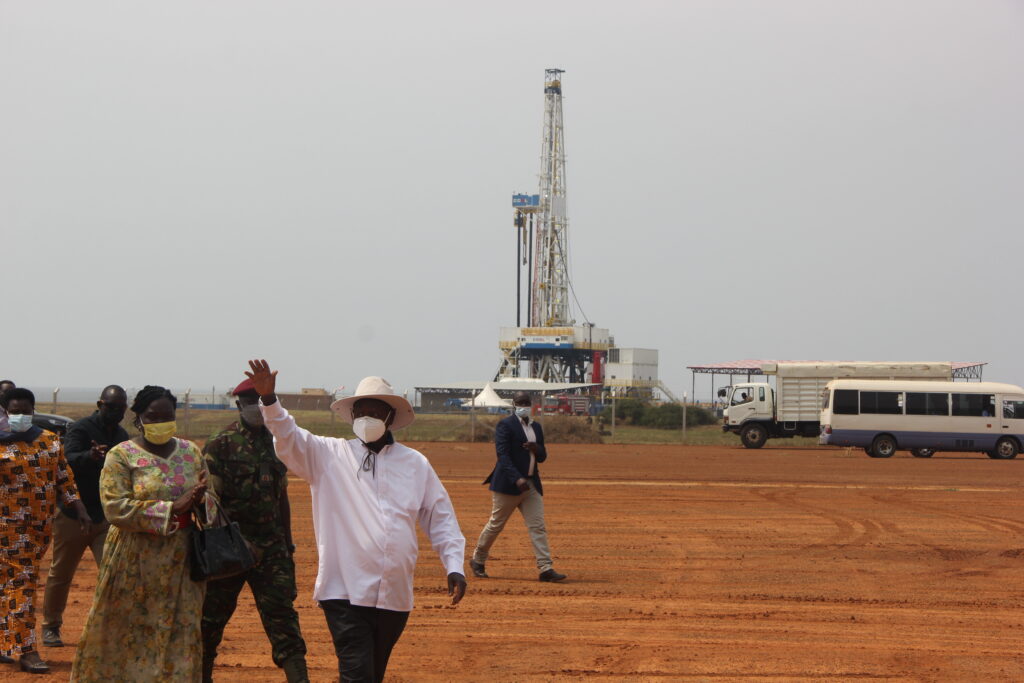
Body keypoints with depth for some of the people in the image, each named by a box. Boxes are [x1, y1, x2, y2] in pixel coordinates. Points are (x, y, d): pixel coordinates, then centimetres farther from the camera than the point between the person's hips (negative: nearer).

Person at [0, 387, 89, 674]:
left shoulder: (50, 441, 10)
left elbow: (64, 478, 13)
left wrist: (80, 510, 7)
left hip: (42, 524, 5)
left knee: (24, 580, 10)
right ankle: (25, 650, -7)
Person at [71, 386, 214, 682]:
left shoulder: (191, 452, 9)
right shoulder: (122, 455, -5)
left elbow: (211, 500, 12)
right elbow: (116, 508, -16)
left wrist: (200, 500, -14)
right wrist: (172, 508, -21)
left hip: (180, 565, 4)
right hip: (134, 565, -3)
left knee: (180, 633, 4)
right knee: (125, 636, 3)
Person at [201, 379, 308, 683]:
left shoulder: (274, 442, 12)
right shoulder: (221, 444, -6)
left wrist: (287, 544, 19)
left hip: (270, 547, 4)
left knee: (282, 617, -4)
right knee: (211, 620, 7)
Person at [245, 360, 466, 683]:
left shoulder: (415, 463, 10)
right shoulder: (329, 455, 6)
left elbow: (440, 517, 11)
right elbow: (288, 438, -8)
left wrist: (454, 568, 1)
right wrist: (268, 400, -25)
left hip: (396, 595, 3)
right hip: (345, 592, -3)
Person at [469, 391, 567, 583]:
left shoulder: (536, 427, 15)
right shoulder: (505, 425, -7)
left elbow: (542, 457, 19)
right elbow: (503, 455, -16)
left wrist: (536, 449, -6)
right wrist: (517, 479, -26)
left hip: (532, 484, 6)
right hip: (508, 485, -6)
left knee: (538, 526, -3)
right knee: (496, 524, 3)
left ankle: (545, 568, -8)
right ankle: (478, 561, 20)